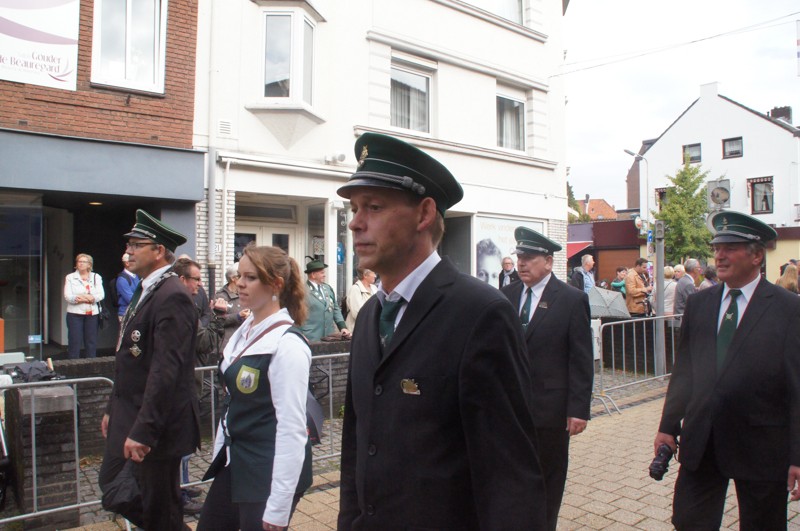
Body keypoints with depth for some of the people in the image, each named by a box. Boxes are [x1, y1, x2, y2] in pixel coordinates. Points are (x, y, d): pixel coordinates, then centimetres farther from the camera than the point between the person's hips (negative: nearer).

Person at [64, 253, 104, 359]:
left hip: (92, 314, 2)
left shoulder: (96, 277, 12)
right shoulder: (70, 277, 8)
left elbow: (101, 294, -2)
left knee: (91, 342, 5)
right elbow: (67, 296, -5)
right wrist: (89, 298, -17)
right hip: (75, 313, -1)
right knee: (74, 342, -2)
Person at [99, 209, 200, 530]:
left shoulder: (172, 297, -20)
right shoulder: (145, 290, 11)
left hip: (155, 424, -9)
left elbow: (166, 370, -26)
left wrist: (143, 431, -25)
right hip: (128, 418, 9)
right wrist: (114, 409, 18)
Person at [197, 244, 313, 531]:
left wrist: (278, 507, -19)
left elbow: (292, 427, -21)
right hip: (235, 461, 8)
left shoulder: (287, 344, -21)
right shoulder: (245, 331, 5)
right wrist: (221, 452, 15)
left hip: (269, 471, -8)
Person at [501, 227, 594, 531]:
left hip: (549, 407, -3)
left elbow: (582, 360, -7)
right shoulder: (507, 296, 4)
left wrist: (579, 408, -10)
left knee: (548, 478, 14)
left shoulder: (572, 300, -6)